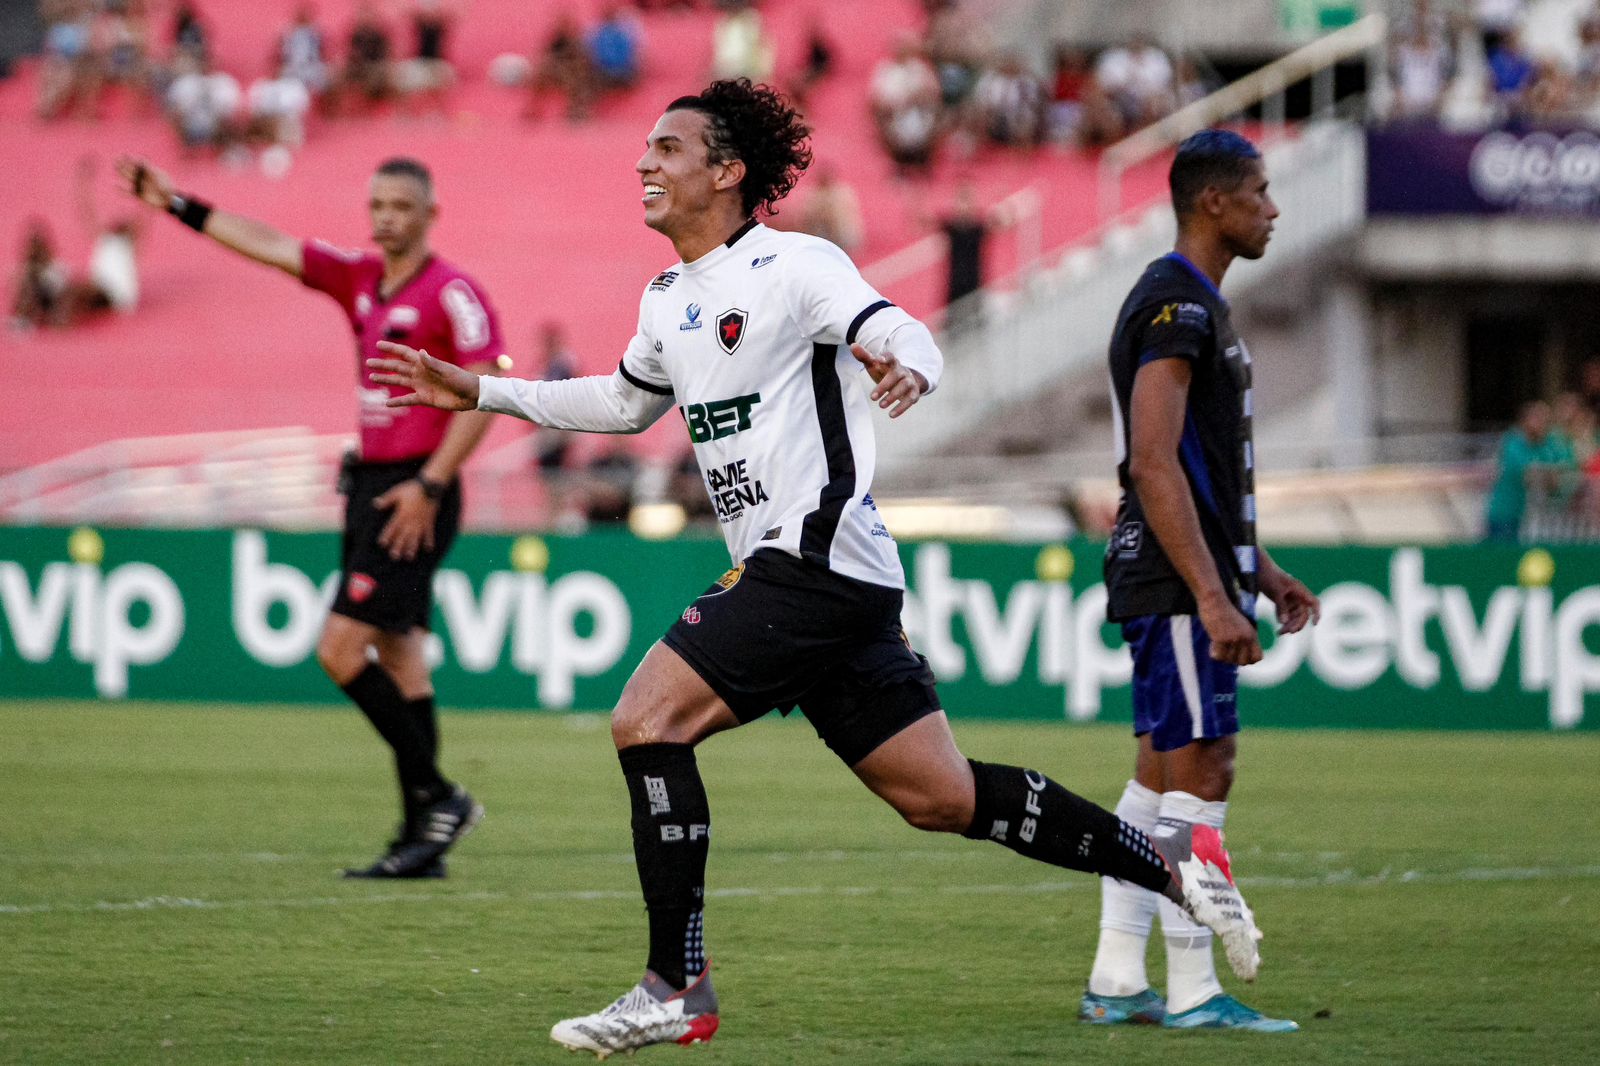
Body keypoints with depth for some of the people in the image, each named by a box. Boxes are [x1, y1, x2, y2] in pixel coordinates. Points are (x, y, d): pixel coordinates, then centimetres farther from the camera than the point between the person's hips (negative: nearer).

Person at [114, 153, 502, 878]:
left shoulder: (453, 294, -11)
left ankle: (435, 797, -5)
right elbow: (269, 246, 15)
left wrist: (429, 484, -19)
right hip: (370, 485, 8)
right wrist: (178, 206, 14)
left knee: (340, 649, -13)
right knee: (398, 656, 7)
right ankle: (420, 842, 8)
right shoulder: (359, 279, 12)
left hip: (413, 497, -8)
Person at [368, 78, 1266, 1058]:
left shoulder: (793, 265, -7)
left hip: (818, 562, -9)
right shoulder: (668, 301, 18)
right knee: (943, 798, 6)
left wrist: (905, 366, -43)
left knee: (647, 720, -15)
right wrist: (480, 391, 34)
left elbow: (903, 334, -19)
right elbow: (626, 402, 35)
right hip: (783, 574, 9)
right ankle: (1173, 867, 13)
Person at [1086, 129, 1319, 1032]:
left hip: (1190, 577, 11)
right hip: (1179, 583, -11)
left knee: (1162, 775, 11)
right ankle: (1192, 991, -6)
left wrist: (1261, 570, 24)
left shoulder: (1193, 304, 19)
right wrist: (1214, 597, -25)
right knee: (1198, 773, -8)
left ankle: (1116, 981, 13)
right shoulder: (1178, 306, -15)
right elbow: (1152, 463, -22)